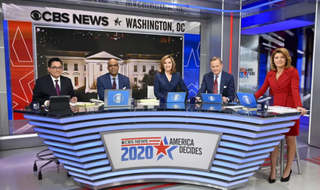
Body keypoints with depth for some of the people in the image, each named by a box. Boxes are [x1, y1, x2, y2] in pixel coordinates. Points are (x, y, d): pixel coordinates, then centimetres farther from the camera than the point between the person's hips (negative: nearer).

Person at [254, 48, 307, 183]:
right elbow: (262, 90, 8)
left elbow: (295, 90, -17)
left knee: (290, 140, 6)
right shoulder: (270, 74, 9)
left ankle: (288, 169, 24)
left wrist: (299, 106, -32)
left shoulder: (293, 72, -3)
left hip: (290, 109, -3)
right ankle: (273, 170, 9)